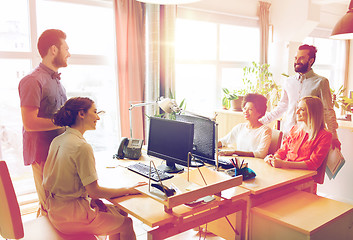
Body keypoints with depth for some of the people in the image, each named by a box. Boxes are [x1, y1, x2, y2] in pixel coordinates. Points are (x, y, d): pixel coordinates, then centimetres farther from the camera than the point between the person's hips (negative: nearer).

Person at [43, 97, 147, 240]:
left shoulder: (57, 140, 3)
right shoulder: (82, 147, -25)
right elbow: (94, 191, -21)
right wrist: (128, 190, -12)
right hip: (70, 216, -9)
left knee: (119, 213, 17)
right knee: (126, 224, 4)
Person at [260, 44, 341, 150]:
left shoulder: (321, 82, 0)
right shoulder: (288, 82, 13)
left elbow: (328, 111, 2)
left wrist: (334, 137, -2)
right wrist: (261, 121, 16)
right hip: (287, 133, 4)